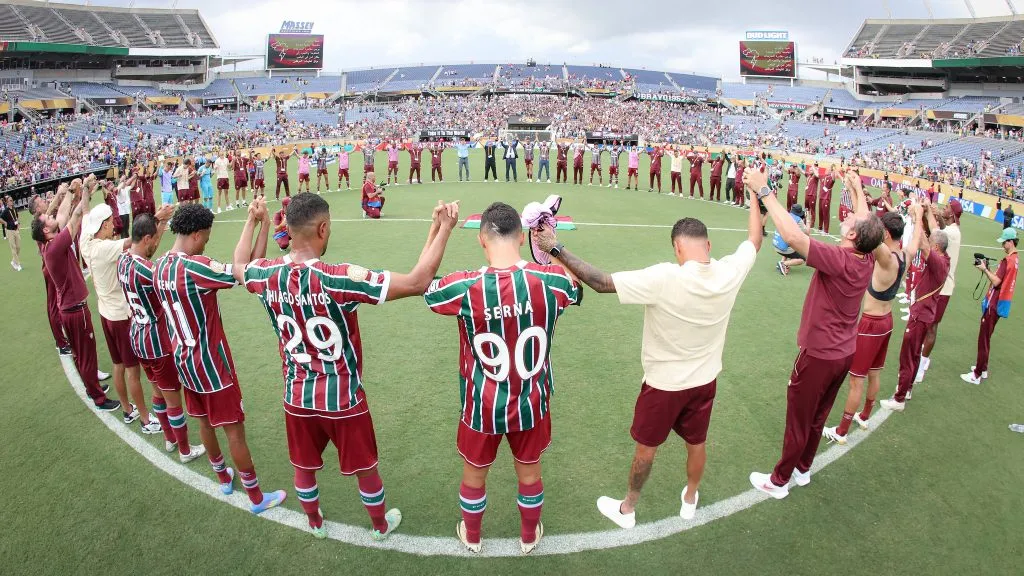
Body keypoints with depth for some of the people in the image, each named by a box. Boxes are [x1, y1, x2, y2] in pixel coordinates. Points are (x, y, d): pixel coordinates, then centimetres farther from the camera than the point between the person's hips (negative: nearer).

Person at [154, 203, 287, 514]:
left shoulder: (160, 266, -1)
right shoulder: (195, 267, -27)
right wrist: (262, 225, -27)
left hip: (184, 359, 8)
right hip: (211, 363, -8)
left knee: (204, 421, 23)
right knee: (234, 430, 4)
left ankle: (223, 478, 44)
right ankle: (256, 497, 18)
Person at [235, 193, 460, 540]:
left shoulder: (267, 275, -13)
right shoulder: (339, 279, -30)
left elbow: (238, 267, 15)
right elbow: (418, 282, -31)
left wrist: (252, 221, 26)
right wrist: (443, 228, -23)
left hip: (297, 396, 5)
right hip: (343, 398, -4)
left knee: (304, 467, 27)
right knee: (365, 468, 20)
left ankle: (315, 523, 51)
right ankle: (381, 525, 44)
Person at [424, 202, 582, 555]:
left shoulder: (465, 288, -25)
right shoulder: (550, 282, -20)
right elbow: (577, 285, 5)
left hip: (482, 407, -1)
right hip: (531, 404, 2)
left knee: (474, 475, 26)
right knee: (529, 473, 26)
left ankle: (471, 537, 50)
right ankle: (529, 537, 50)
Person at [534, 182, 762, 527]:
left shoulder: (663, 279, -34)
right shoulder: (730, 272, -18)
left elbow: (601, 283, -34)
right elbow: (754, 240, 4)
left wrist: (556, 249, -30)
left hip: (664, 383, -4)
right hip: (705, 381, 4)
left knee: (646, 448, 17)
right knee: (696, 444, 25)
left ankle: (627, 509, 38)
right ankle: (690, 500, 50)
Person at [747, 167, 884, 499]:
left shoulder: (838, 260, -29)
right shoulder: (867, 259, -7)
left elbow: (792, 236, -39)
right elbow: (867, 222, 14)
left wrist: (764, 191, -35)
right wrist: (857, 188, 27)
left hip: (819, 356, -7)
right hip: (844, 354, 8)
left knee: (798, 421, 8)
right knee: (817, 418, 23)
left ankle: (779, 481, 24)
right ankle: (803, 470, 41)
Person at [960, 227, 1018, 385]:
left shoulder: (1007, 260, -19)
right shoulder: (1015, 260, 10)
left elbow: (996, 282, -21)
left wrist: (984, 269, -11)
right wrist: (986, 268, 4)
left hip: (993, 305, -10)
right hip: (998, 304, 10)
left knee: (983, 339, -5)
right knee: (986, 337, 20)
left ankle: (977, 375, -2)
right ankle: (983, 368, 30)